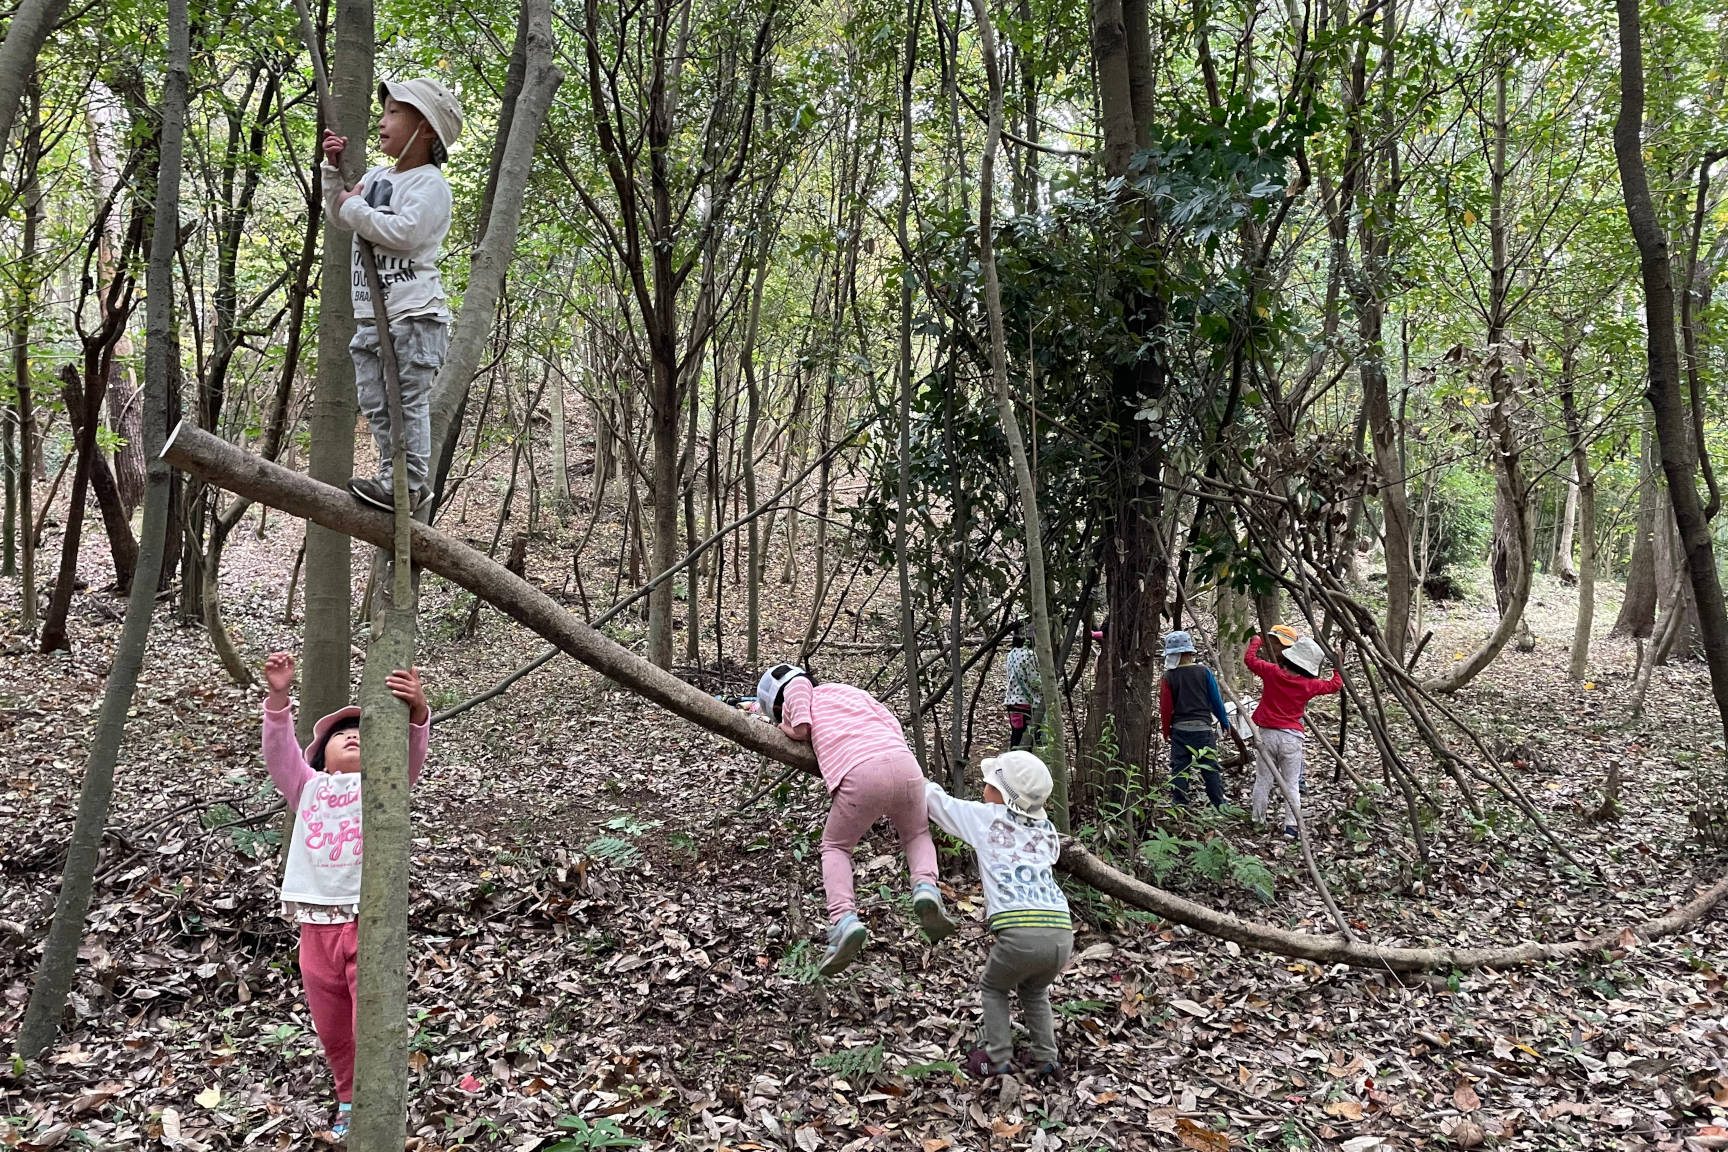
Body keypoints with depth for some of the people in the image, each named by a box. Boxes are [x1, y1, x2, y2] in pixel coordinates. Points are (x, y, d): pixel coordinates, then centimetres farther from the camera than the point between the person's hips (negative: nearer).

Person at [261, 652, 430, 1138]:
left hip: (370, 923, -3)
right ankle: (348, 1101, 39)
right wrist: (279, 697, -19)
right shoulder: (309, 786, 12)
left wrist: (416, 709, -32)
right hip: (317, 926, 3)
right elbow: (279, 752, -2)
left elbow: (413, 754, -12)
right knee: (332, 1032, 17)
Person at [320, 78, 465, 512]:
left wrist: (356, 209, -13)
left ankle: (411, 482, -3)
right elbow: (338, 216, 27)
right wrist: (334, 169, 15)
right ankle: (391, 474, 18)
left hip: (413, 313, -9)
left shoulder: (430, 183, -8)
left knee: (409, 399, -7)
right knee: (374, 402, 10)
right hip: (370, 314, 9)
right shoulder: (376, 176, 18)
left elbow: (406, 232, -24)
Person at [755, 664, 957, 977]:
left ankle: (843, 920, -4)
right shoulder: (853, 691, 37)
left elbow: (801, 729, 7)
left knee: (835, 847, 20)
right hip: (904, 763, 4)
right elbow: (894, 727, 26)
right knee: (917, 835, 30)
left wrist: (783, 727, 29)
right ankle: (925, 886, 0)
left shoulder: (795, 690, 26)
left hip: (859, 774, -4)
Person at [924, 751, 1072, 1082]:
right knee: (1034, 990, 33)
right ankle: (1045, 1057, 25)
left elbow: (936, 799, 21)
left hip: (1020, 933, -4)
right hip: (1062, 934, 4)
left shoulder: (984, 817, 9)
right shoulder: (1047, 830, 19)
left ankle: (998, 1058, 18)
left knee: (993, 988, 26)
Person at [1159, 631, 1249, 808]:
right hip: (1203, 728, 1)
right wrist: (1226, 725, 15)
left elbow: (1166, 709, -3)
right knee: (1211, 770, 6)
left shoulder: (1168, 677, -4)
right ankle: (1220, 807, 8)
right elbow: (1216, 701, 3)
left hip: (1179, 729, 0)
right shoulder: (1204, 672, 0)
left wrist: (1166, 732, 10)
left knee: (1178, 771, 5)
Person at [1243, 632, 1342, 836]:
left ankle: (1257, 821, 14)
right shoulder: (1309, 685, -3)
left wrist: (1257, 641, 26)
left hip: (1266, 733, 1)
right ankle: (1291, 826, 1)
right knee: (1291, 784, 6)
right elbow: (1335, 685, 13)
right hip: (1291, 737, -1)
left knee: (1263, 780, 10)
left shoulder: (1272, 672, -5)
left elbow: (1249, 658, 9)